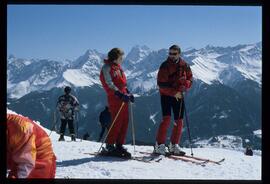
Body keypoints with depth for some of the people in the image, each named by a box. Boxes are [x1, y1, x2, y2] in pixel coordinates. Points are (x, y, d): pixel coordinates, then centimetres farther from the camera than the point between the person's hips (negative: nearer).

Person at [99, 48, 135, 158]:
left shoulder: (118, 67, 21)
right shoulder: (107, 67, -4)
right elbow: (109, 84, -13)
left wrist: (128, 93, 13)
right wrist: (120, 94, -21)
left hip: (123, 97, 8)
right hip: (114, 98, -8)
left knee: (125, 122, 5)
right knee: (117, 122, -9)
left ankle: (119, 145, 11)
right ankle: (109, 146, -1)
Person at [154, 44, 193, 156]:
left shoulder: (184, 66, 5)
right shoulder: (165, 66, -8)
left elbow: (190, 80, 9)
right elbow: (161, 84, -13)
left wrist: (185, 85, -14)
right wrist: (174, 92, -21)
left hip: (179, 96, 5)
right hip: (166, 95, -5)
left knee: (179, 122, 5)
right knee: (166, 119, -15)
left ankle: (174, 146, 17)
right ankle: (159, 145, -11)